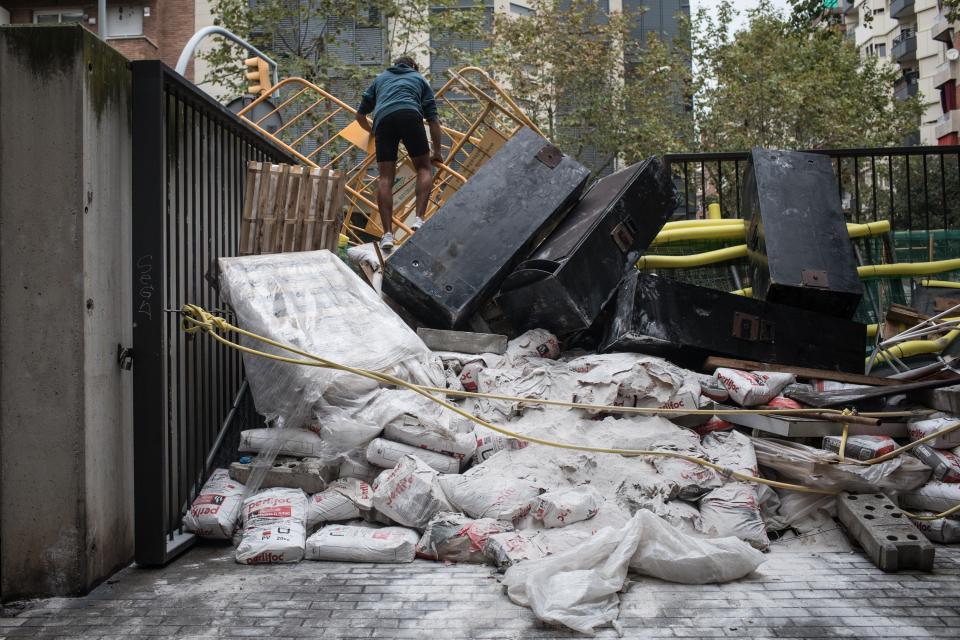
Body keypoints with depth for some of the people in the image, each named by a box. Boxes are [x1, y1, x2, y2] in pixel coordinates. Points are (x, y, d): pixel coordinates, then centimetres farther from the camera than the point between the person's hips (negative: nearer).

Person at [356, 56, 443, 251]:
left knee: (385, 178, 1)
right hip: (410, 115, -2)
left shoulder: (380, 78, 37)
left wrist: (371, 130, 55)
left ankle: (387, 234, -8)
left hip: (383, 119, 2)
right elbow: (433, 119, 24)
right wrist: (437, 152, 31)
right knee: (424, 168, 10)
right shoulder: (419, 79, 32)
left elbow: (360, 114, 35)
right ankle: (419, 219, -10)